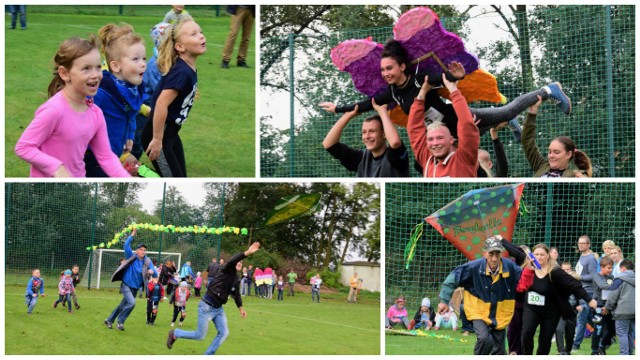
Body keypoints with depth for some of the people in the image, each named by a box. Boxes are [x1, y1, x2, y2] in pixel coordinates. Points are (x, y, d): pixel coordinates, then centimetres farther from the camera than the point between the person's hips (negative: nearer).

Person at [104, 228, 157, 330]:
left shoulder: (147, 261, -3)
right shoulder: (131, 256, -9)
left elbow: (155, 273, -11)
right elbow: (126, 246, -25)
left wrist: (152, 271, -34)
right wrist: (132, 235, -33)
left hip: (136, 288, 5)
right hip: (126, 285, -5)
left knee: (123, 305, 14)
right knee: (131, 303, -23)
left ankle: (109, 320, 33)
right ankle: (120, 321, -6)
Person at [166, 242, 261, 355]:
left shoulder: (236, 280, 9)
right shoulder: (226, 271, -15)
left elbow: (236, 294, 26)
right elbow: (232, 261, -38)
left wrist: (240, 308, 16)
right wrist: (247, 252, -48)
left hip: (218, 308, 8)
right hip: (207, 307, -8)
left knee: (224, 333, -2)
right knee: (200, 335, -1)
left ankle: (208, 356, 11)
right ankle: (174, 334, 22)